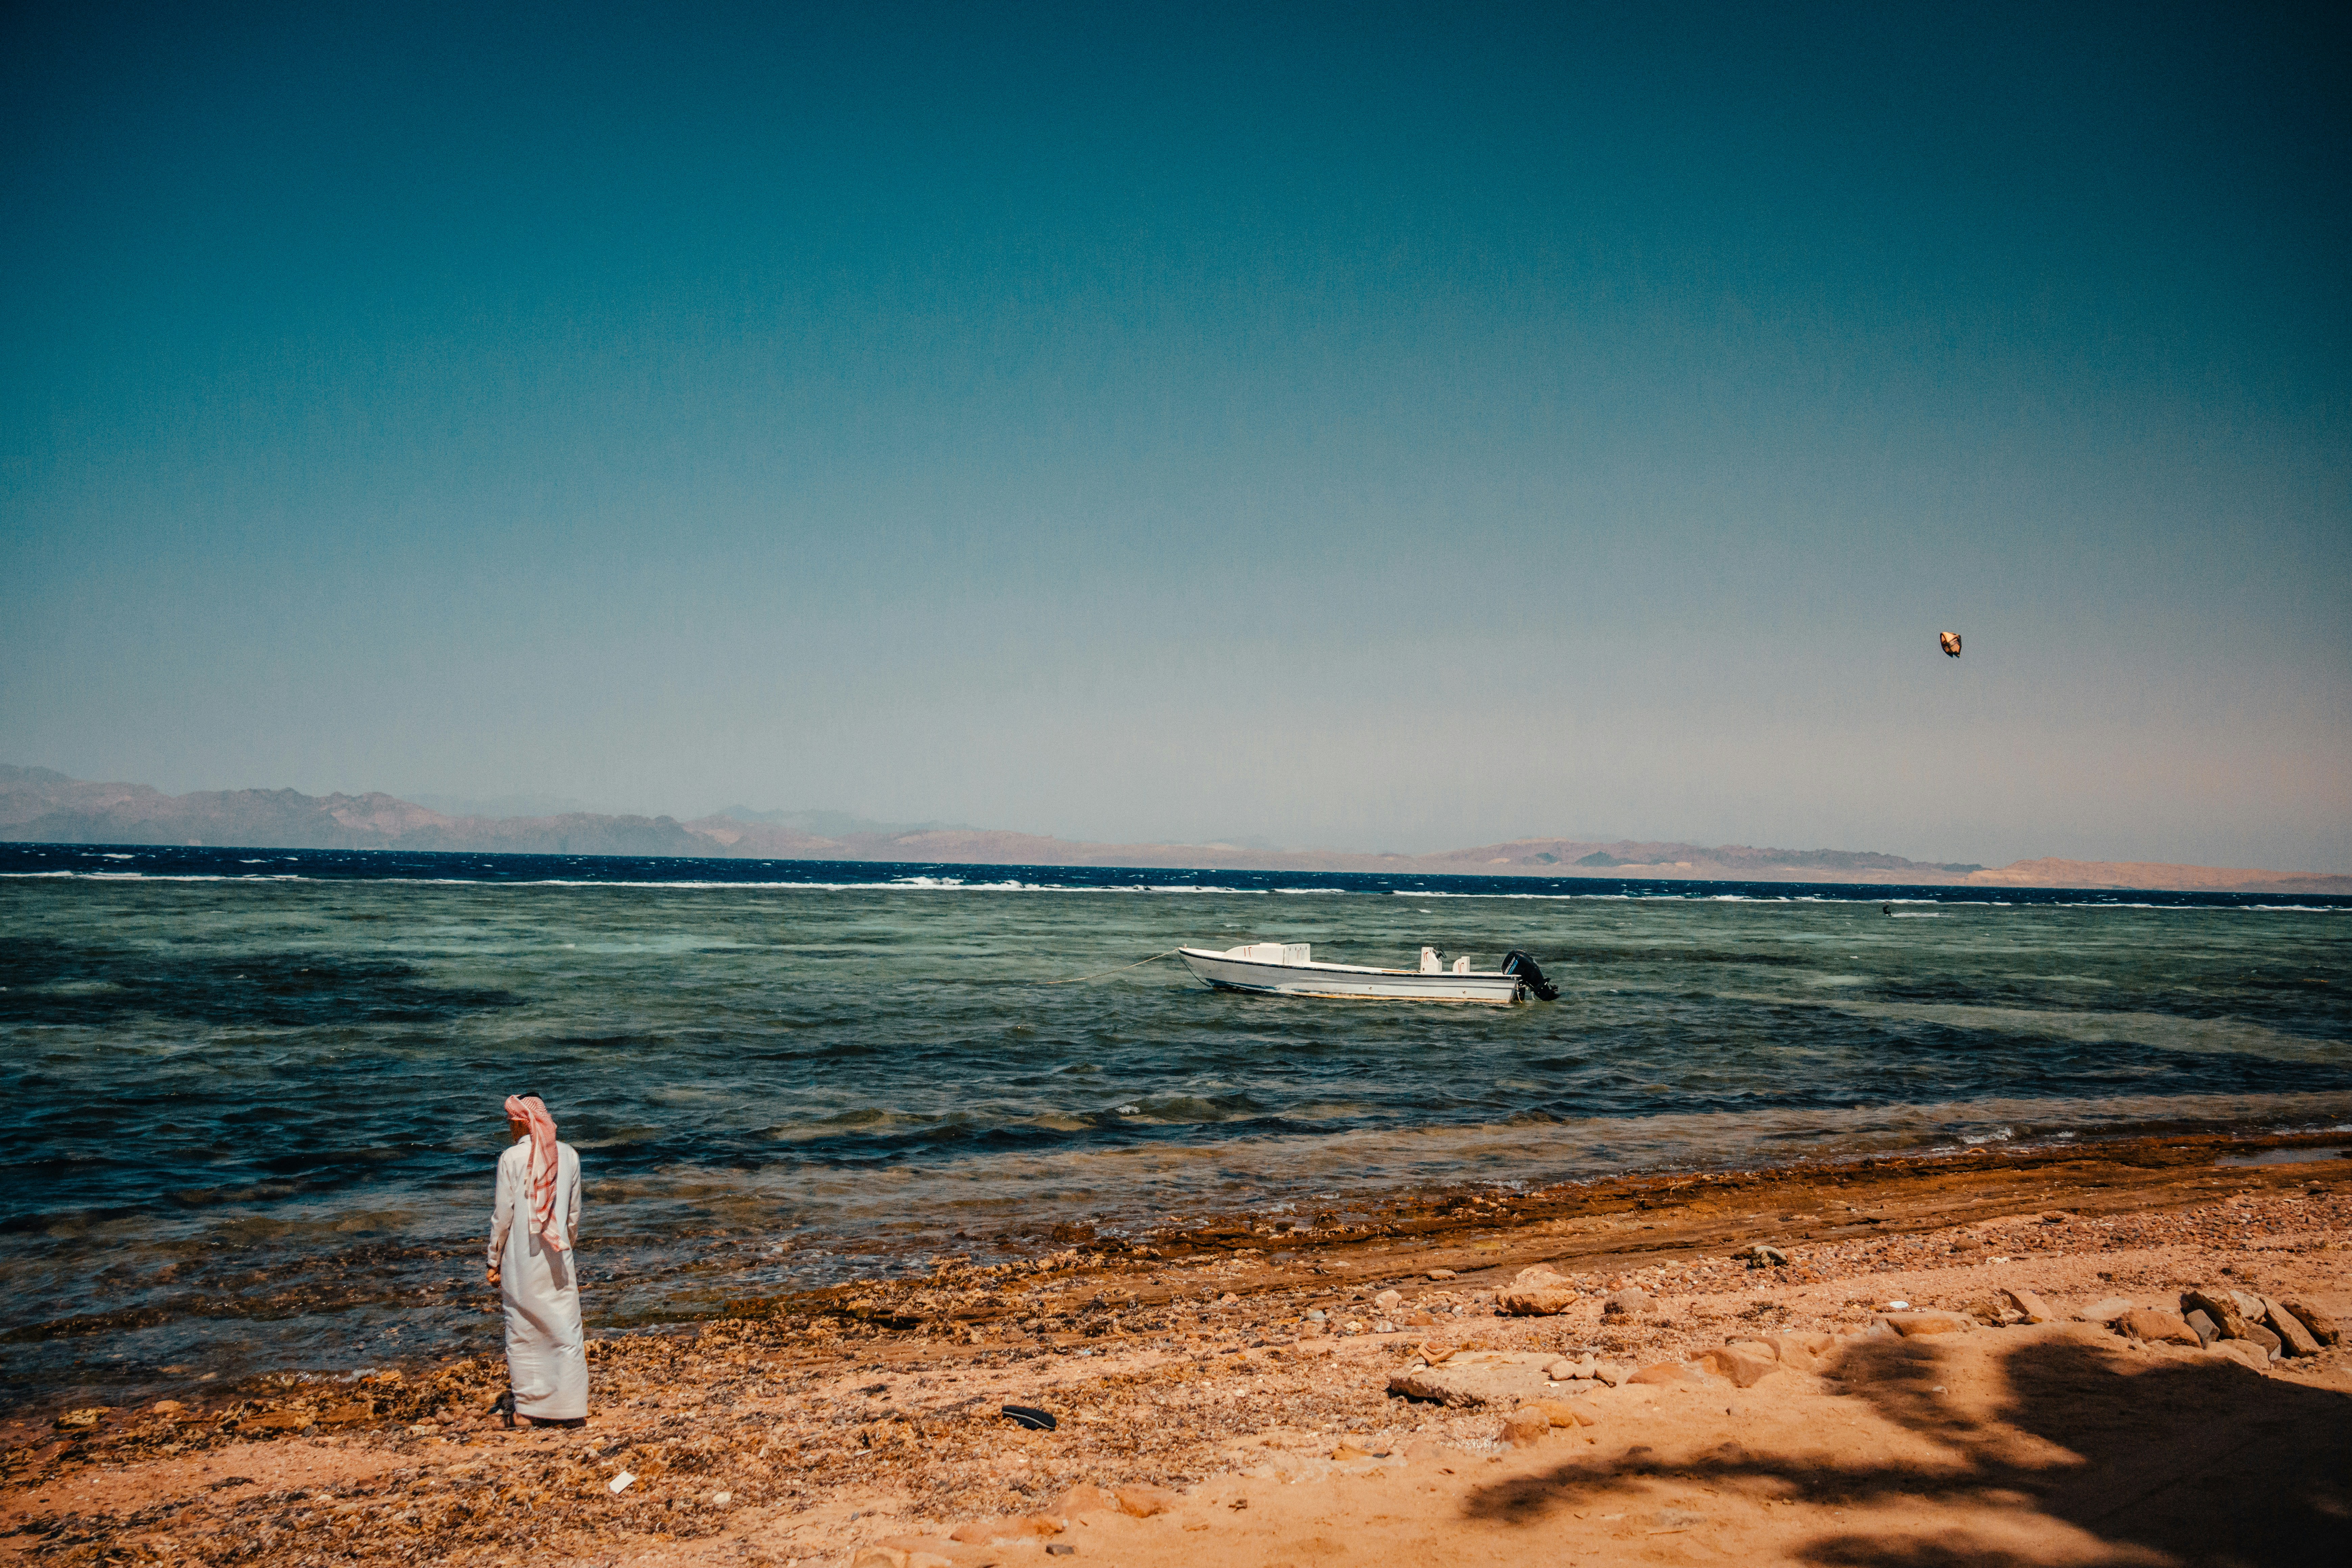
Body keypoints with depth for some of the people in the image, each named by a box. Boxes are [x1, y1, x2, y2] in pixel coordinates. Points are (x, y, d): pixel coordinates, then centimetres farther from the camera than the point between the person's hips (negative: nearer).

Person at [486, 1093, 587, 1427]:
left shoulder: (511, 1158, -10)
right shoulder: (569, 1155, 0)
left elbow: (503, 1216, -8)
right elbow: (574, 1214, 7)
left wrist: (494, 1261, 2)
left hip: (520, 1260, -2)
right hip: (557, 1260, 2)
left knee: (521, 1331, 11)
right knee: (566, 1330, 8)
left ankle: (526, 1407, 18)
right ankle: (570, 1408, 8)